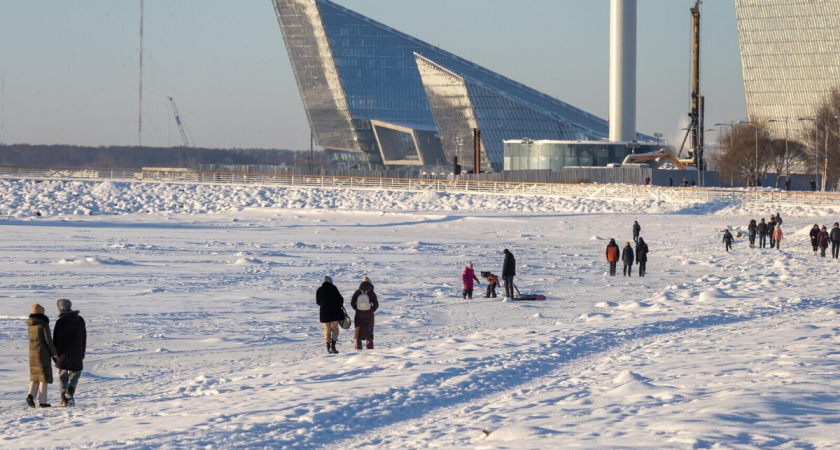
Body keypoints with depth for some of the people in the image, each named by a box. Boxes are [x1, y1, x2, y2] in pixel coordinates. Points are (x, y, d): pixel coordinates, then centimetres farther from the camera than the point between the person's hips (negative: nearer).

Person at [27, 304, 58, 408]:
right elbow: (48, 340, -13)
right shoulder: (43, 324, -12)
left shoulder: (30, 325, 9)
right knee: (44, 376, 0)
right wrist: (54, 354, -5)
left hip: (32, 353, 6)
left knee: (35, 376, 14)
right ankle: (42, 401, -2)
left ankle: (31, 395, -6)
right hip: (43, 353, -6)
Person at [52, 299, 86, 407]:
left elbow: (56, 340, -11)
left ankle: (64, 400, 0)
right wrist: (82, 353, 20)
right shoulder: (80, 320, 7)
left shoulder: (61, 322, -11)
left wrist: (56, 354, -5)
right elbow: (84, 338, 14)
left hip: (64, 353, -3)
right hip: (77, 353, 3)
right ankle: (70, 393, -5)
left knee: (63, 376, 5)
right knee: (75, 374, 15)